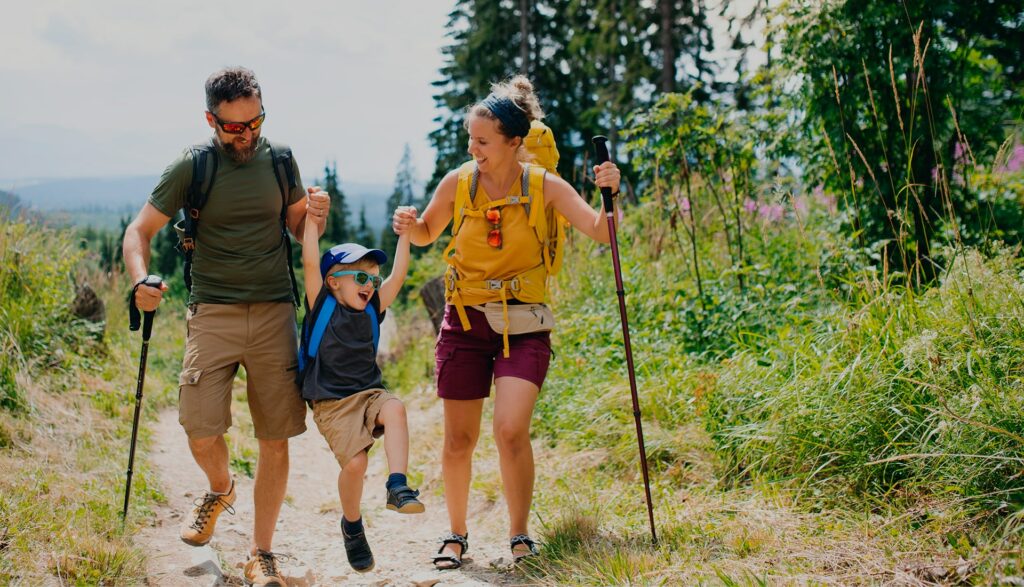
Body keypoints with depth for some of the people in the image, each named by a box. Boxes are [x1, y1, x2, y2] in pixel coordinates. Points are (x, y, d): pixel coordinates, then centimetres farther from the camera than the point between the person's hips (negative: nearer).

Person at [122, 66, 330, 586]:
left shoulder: (279, 160, 7)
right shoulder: (191, 168, -2)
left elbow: (301, 230, 17)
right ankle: (219, 490, 25)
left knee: (276, 440, 0)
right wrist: (140, 280, -19)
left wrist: (316, 215, -6)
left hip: (274, 313, 2)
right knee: (201, 430, -11)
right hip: (212, 314, -2)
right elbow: (139, 231, 0)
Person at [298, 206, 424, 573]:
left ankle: (398, 487, -28)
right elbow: (310, 263, -12)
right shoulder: (322, 305, -2)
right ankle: (352, 525, 8)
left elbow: (398, 275, 6)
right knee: (355, 462, -19)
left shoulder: (372, 311, 9)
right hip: (332, 403, -4)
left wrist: (404, 234, 2)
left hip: (369, 394, 4)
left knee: (395, 408, -30)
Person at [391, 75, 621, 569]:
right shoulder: (458, 183, -3)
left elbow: (601, 232, -11)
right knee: (459, 439, 7)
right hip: (465, 322, 2)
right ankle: (456, 536, 27)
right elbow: (428, 234, 14)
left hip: (523, 326, -2)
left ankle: (519, 537, 2)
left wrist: (610, 194, -29)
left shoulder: (545, 187, -7)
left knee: (511, 430, -18)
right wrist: (410, 227, -8)